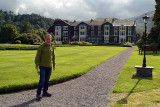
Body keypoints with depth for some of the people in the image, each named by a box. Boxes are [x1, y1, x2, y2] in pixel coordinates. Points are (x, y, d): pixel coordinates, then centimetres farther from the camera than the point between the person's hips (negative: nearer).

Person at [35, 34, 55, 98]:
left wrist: (54, 64, 16)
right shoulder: (42, 46, -8)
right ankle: (38, 93, 3)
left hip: (49, 66, 5)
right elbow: (38, 56, -6)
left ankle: (45, 92, 22)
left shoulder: (52, 46, 7)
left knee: (47, 80, 10)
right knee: (42, 80, -8)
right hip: (42, 66, -5)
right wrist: (36, 65, -8)